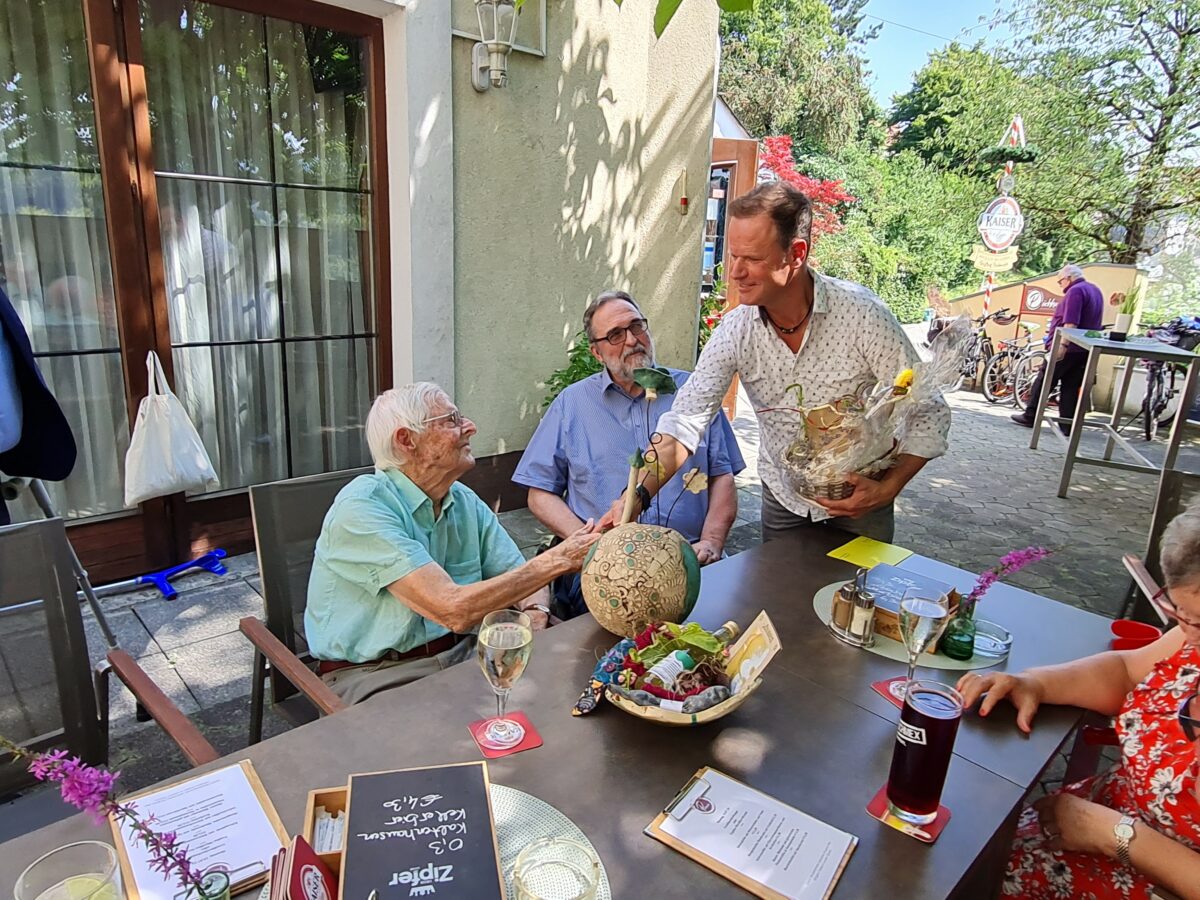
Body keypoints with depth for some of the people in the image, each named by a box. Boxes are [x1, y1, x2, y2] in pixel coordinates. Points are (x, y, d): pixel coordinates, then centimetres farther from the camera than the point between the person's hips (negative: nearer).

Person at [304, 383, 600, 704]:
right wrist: (559, 559, -23)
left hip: (461, 654, 7)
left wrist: (535, 616, -17)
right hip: (376, 674, -7)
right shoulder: (361, 507, -18)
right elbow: (455, 610, -26)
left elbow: (522, 577, 8)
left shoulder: (466, 502, 7)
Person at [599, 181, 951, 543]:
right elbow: (684, 423, -19)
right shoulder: (735, 331, -15)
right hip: (783, 501, 3)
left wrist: (887, 489, -24)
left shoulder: (861, 314, -23)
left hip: (859, 503, -2)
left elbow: (929, 414, -14)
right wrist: (636, 497, -31)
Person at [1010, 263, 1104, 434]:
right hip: (1086, 349, 9)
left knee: (1043, 382, 0)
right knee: (1071, 388, 7)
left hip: (1069, 348, -9)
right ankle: (1067, 425, 4)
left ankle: (1030, 417, 5)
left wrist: (1063, 344, -28)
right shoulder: (1095, 291, 21)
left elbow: (1071, 322, -23)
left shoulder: (1076, 291, -11)